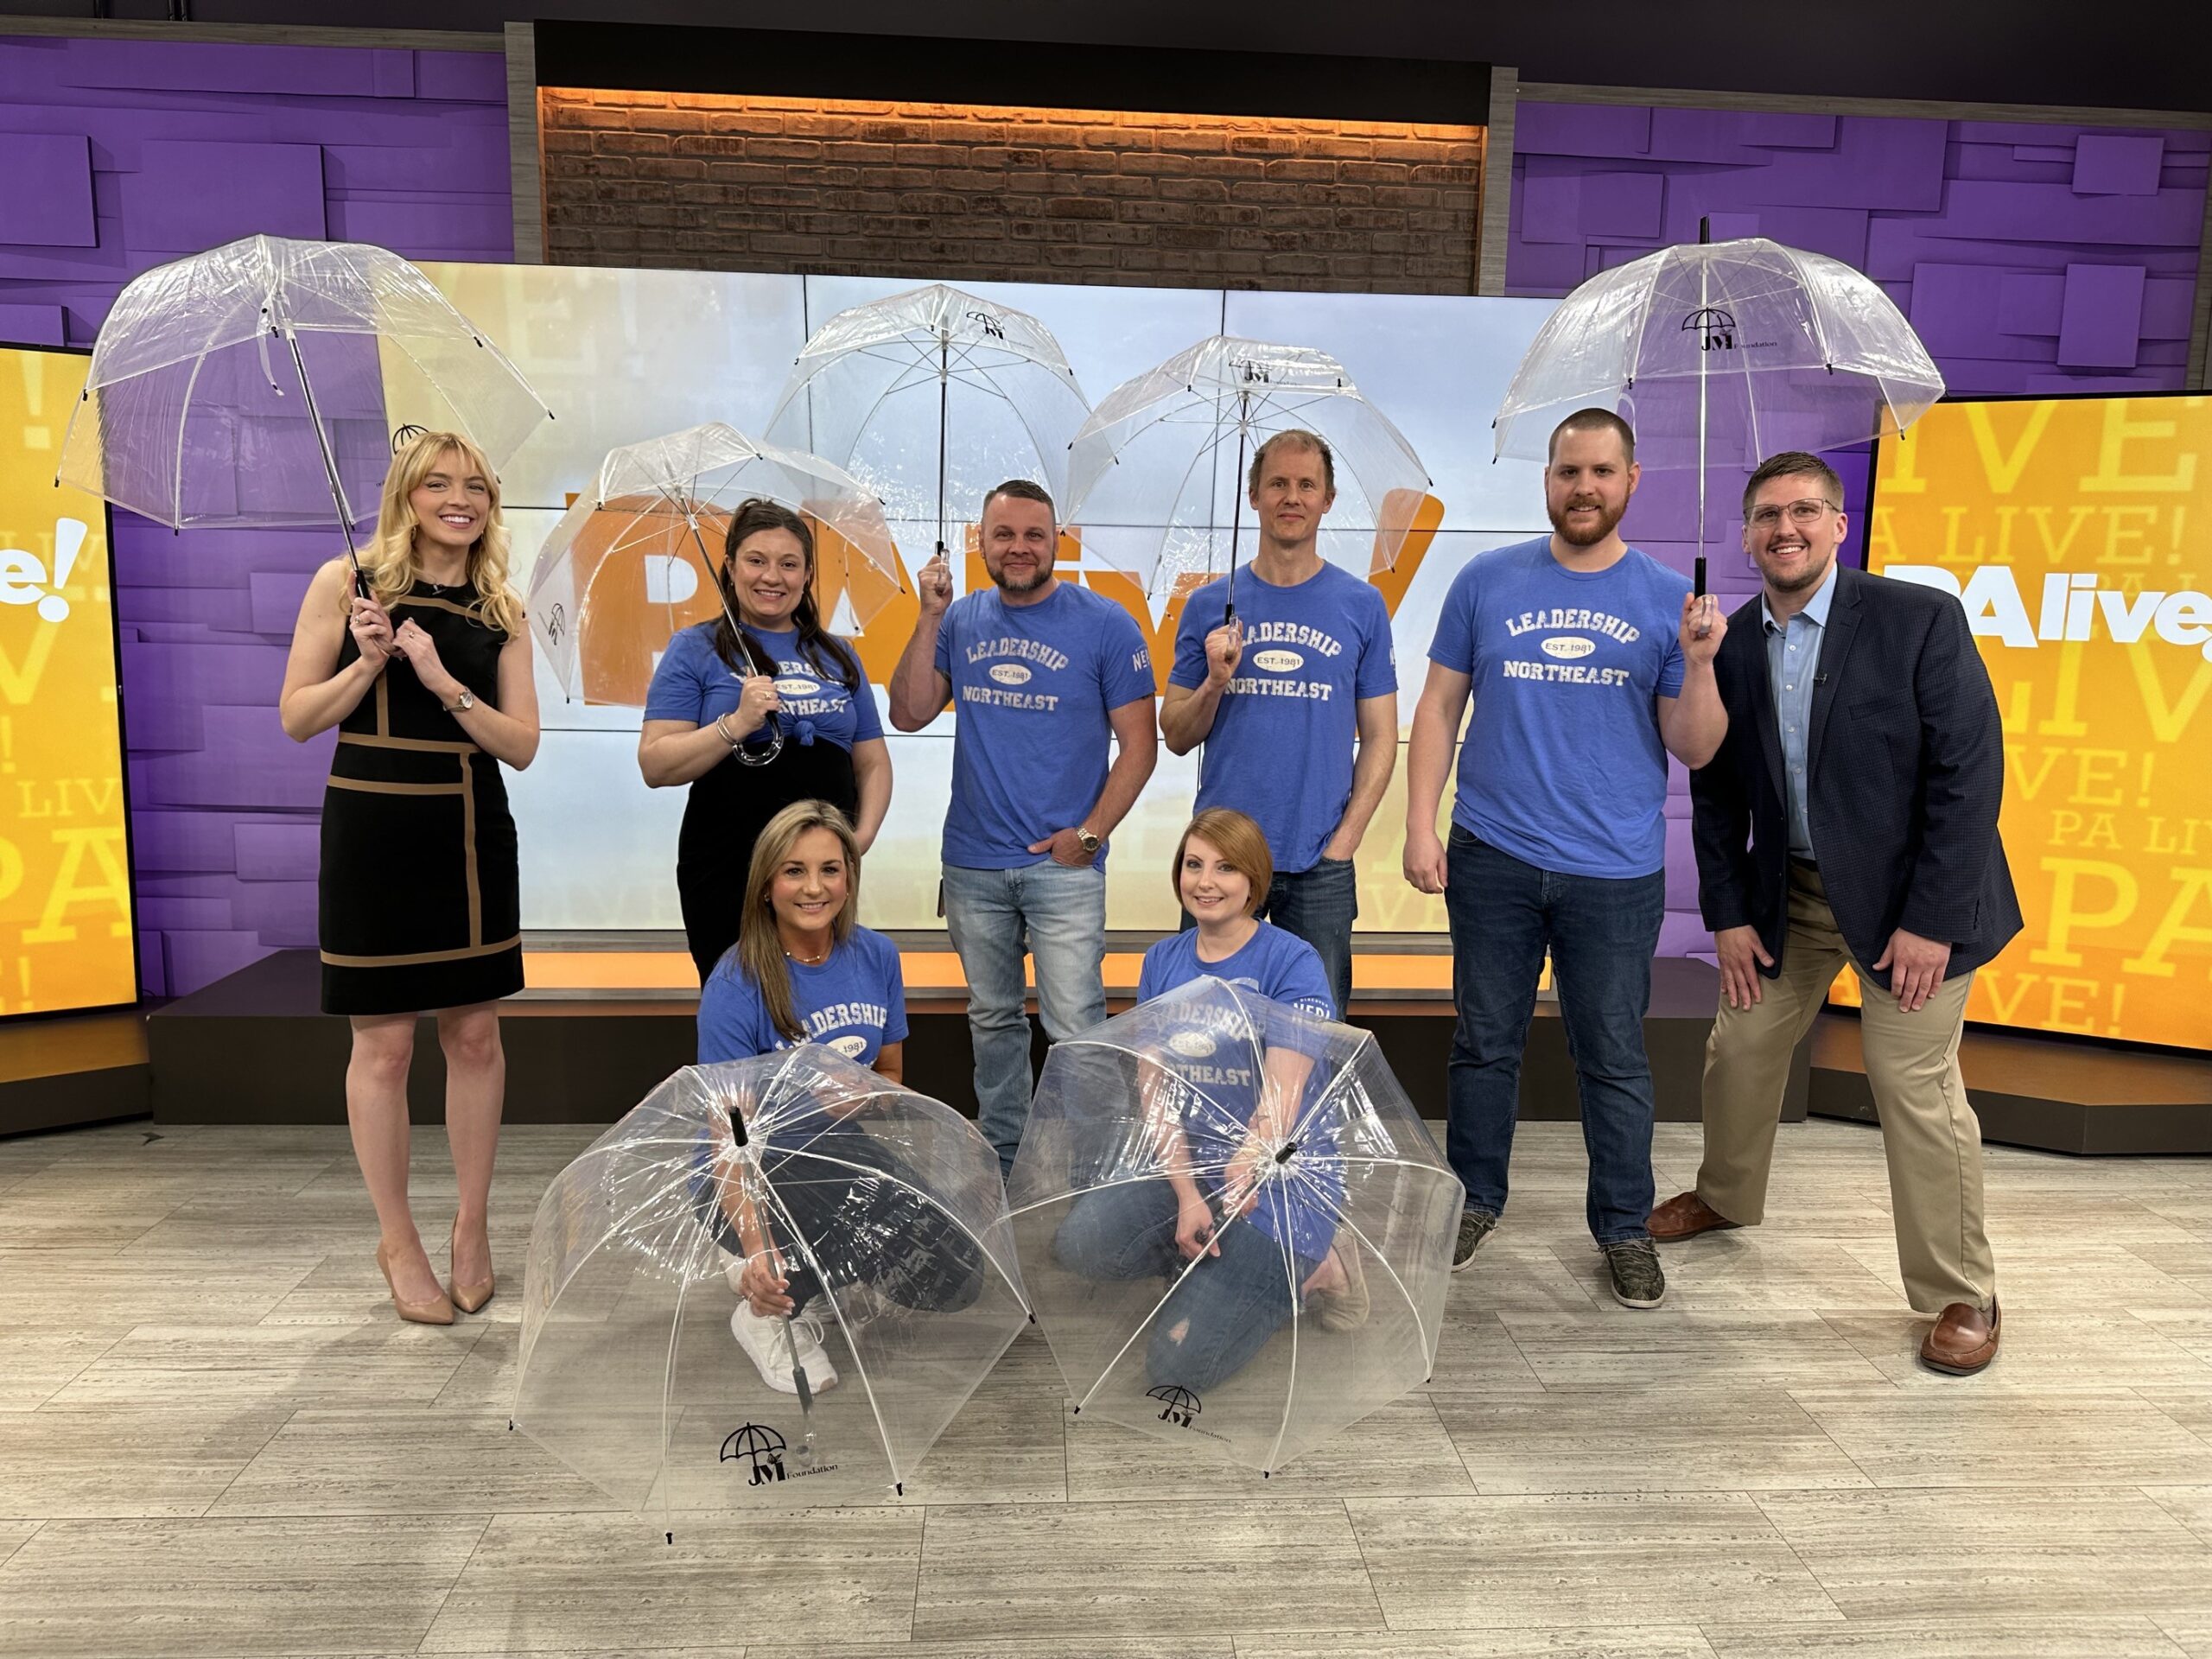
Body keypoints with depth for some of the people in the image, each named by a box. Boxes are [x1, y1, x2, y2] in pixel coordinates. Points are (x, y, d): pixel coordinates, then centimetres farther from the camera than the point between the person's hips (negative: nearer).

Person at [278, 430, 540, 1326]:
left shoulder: (503, 614, 6)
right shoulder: (347, 581, -1)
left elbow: (521, 746, -1)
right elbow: (295, 718, -1)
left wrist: (442, 680, -13)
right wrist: (369, 662, -16)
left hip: (472, 834, 3)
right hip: (373, 831, -3)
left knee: (475, 1035, 9)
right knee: (383, 1044, 4)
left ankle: (472, 1225, 25)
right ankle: (397, 1241, 21)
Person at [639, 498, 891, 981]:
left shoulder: (837, 655, 13)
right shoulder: (696, 650, 1)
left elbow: (873, 762, 15)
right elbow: (655, 766, -7)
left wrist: (864, 834, -2)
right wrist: (736, 724, -20)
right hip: (727, 874, -3)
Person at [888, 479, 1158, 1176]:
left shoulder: (1105, 624, -6)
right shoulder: (962, 620, 6)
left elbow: (1139, 745, -6)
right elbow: (908, 715, 0)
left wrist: (1089, 834, -12)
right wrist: (930, 619, -9)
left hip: (1063, 863, -4)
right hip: (972, 863, 4)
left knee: (1075, 1029, -6)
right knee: (992, 1019, 17)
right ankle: (1001, 1154, 33)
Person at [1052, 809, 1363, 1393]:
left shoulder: (1293, 962, -9)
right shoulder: (1163, 961, 7)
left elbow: (1280, 1101, -16)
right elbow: (1155, 1090, 0)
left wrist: (1230, 1192, -26)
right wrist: (1187, 1196, -14)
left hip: (1275, 1179, -5)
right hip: (1182, 1165, 5)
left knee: (1178, 1364, -17)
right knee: (1079, 1243, -23)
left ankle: (1308, 1269, 7)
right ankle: (1218, 1268, 4)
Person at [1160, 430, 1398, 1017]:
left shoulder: (1362, 606, 3)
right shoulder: (1210, 605, 5)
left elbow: (1379, 737, 4)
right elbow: (1176, 737, 6)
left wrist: (1344, 840, -6)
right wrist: (1214, 682, -13)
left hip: (1320, 866, 0)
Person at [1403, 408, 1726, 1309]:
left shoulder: (1668, 599, 3)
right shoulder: (1487, 582, 3)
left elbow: (1693, 749, 2)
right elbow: (1439, 708, 4)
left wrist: (1700, 664, -16)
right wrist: (1420, 826, -4)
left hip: (1616, 870, 0)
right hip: (1493, 859, 0)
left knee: (1614, 1058, 9)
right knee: (1485, 1040, 12)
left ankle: (1624, 1227, 25)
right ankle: (1474, 1199, 30)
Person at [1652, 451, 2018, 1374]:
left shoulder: (1920, 619, -15)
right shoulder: (1729, 646, -1)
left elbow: (1970, 770, -16)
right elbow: (1715, 791, 5)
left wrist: (1932, 920, -18)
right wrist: (1728, 913, 0)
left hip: (1907, 896, -5)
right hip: (1787, 893, 5)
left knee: (1916, 1089, -4)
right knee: (1740, 1051, 14)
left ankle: (1961, 1295, 14)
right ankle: (1727, 1196, 41)